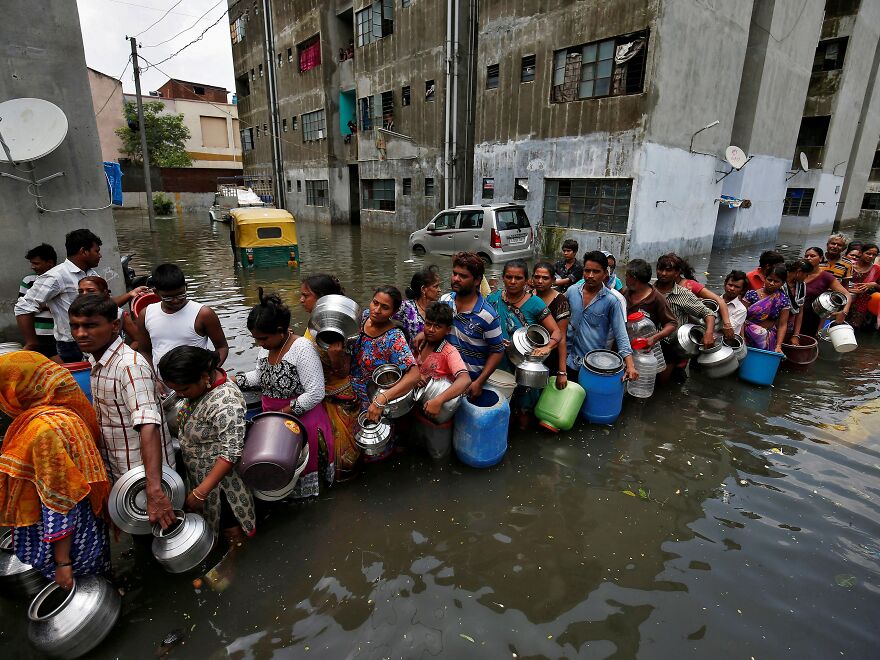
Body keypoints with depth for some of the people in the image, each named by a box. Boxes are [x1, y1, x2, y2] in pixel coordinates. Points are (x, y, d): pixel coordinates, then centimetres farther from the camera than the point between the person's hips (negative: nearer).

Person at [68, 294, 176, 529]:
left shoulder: (130, 365, -26)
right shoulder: (96, 361, 3)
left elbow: (148, 426, -38)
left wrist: (154, 490, -47)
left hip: (144, 474, -8)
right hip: (117, 473, 8)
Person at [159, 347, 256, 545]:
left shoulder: (226, 404, -33)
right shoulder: (203, 383, -5)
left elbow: (231, 453, -31)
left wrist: (201, 492, -28)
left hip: (219, 477, -8)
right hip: (198, 474, 9)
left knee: (230, 529, 12)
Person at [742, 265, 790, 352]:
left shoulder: (783, 300, 4)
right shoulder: (751, 294, -1)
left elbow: (782, 325, 3)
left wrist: (778, 346, -7)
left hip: (768, 340, 1)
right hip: (748, 336, -1)